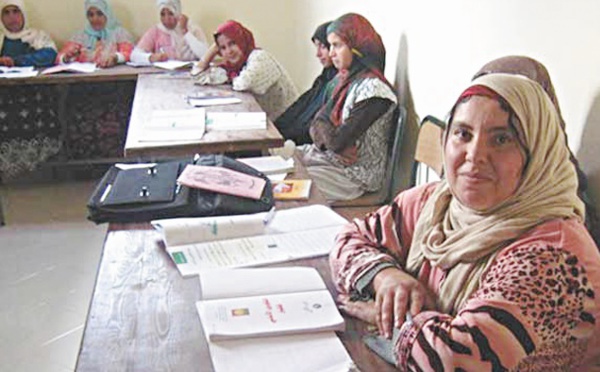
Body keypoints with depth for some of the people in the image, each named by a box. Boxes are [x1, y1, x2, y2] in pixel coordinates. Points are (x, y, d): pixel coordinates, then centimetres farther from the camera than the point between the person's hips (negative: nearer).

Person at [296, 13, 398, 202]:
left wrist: (320, 125, -4)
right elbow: (319, 122, 4)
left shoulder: (372, 89, -23)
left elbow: (337, 141, -23)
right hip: (330, 155, 8)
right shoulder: (344, 78, 4)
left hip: (356, 173, -8)